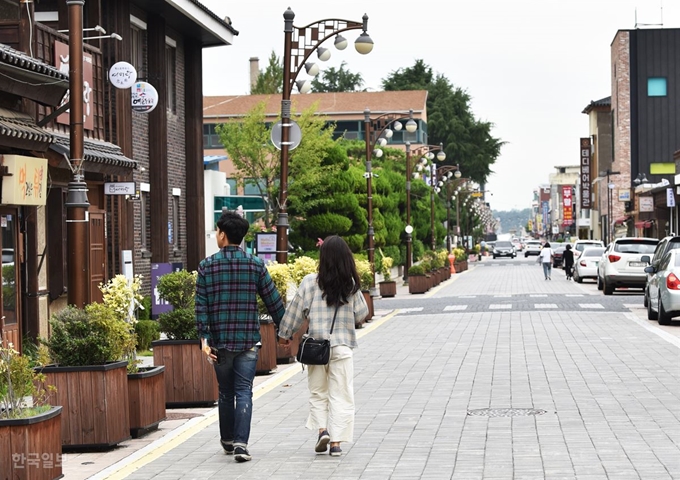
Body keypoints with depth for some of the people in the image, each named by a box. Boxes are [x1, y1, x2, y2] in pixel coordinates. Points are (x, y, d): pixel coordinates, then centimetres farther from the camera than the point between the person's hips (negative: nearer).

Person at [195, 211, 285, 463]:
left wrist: (204, 338, -6)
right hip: (249, 340, -1)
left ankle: (227, 440, 27)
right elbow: (273, 301, 2)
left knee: (225, 393, 15)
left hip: (220, 340, 1)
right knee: (244, 392, -1)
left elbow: (201, 305, -6)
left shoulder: (207, 265, -2)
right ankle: (240, 443, -14)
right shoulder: (255, 264, -1)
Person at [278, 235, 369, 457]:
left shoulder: (311, 282, -6)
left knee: (318, 393, 15)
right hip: (343, 347, 0)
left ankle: (322, 429, -3)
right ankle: (336, 441, 1)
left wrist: (285, 334, 12)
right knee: (341, 395, 5)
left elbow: (296, 310, -1)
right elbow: (361, 314, 6)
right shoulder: (351, 285, -2)